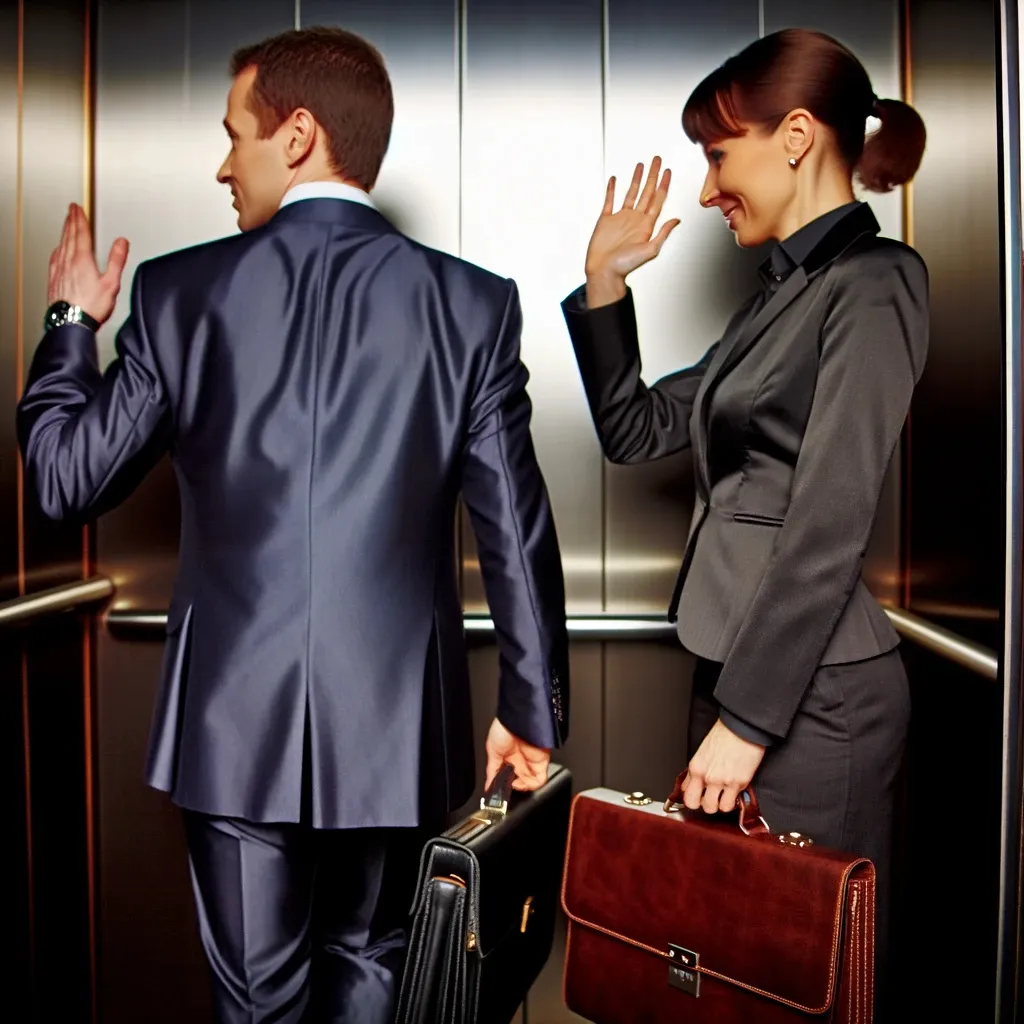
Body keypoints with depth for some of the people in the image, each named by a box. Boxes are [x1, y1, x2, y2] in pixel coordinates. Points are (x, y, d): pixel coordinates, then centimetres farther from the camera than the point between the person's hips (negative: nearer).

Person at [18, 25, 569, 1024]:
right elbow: (517, 532, -5)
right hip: (396, 721, 1)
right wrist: (532, 708, 7)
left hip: (235, 719, 0)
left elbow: (67, 476, 1)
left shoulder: (181, 290, -7)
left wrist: (71, 321, 17)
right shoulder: (473, 303, -6)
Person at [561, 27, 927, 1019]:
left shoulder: (872, 284, -10)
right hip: (737, 667, 8)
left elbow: (829, 526, -18)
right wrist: (603, 283, 8)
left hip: (811, 689, -8)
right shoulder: (782, 290, 14)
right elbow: (635, 428, 16)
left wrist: (749, 718, -17)